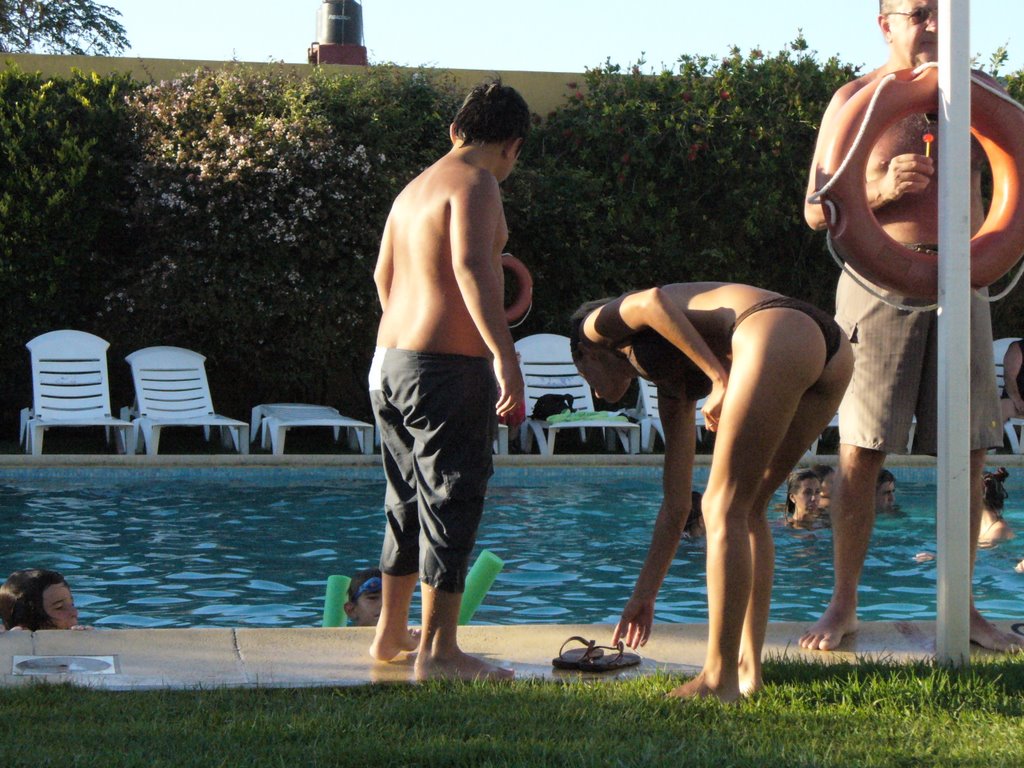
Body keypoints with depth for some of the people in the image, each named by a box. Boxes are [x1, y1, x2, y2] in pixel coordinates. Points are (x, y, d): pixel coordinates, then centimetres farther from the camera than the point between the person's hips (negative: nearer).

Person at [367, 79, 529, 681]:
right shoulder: (475, 183, -10)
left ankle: (391, 633, 28)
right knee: (451, 502, -5)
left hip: (390, 362, 9)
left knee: (409, 501, 18)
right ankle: (438, 651, -5)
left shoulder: (415, 188, 18)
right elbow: (471, 266, -25)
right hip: (447, 367, -9)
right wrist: (506, 356, -31)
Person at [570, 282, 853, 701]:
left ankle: (720, 679, 2)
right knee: (748, 509, 20)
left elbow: (653, 300, -4)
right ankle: (748, 669, 18)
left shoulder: (597, 324, 22)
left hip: (774, 336, -8)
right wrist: (645, 594, 45)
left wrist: (718, 376, -6)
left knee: (725, 509, 0)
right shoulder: (673, 385, 37)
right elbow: (676, 504, 39)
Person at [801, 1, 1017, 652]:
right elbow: (817, 211, 3)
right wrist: (882, 189, -14)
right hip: (880, 280, -3)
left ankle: (959, 605, 10)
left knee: (967, 450, 2)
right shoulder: (855, 100, 5)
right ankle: (844, 605, 4)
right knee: (861, 450, -4)